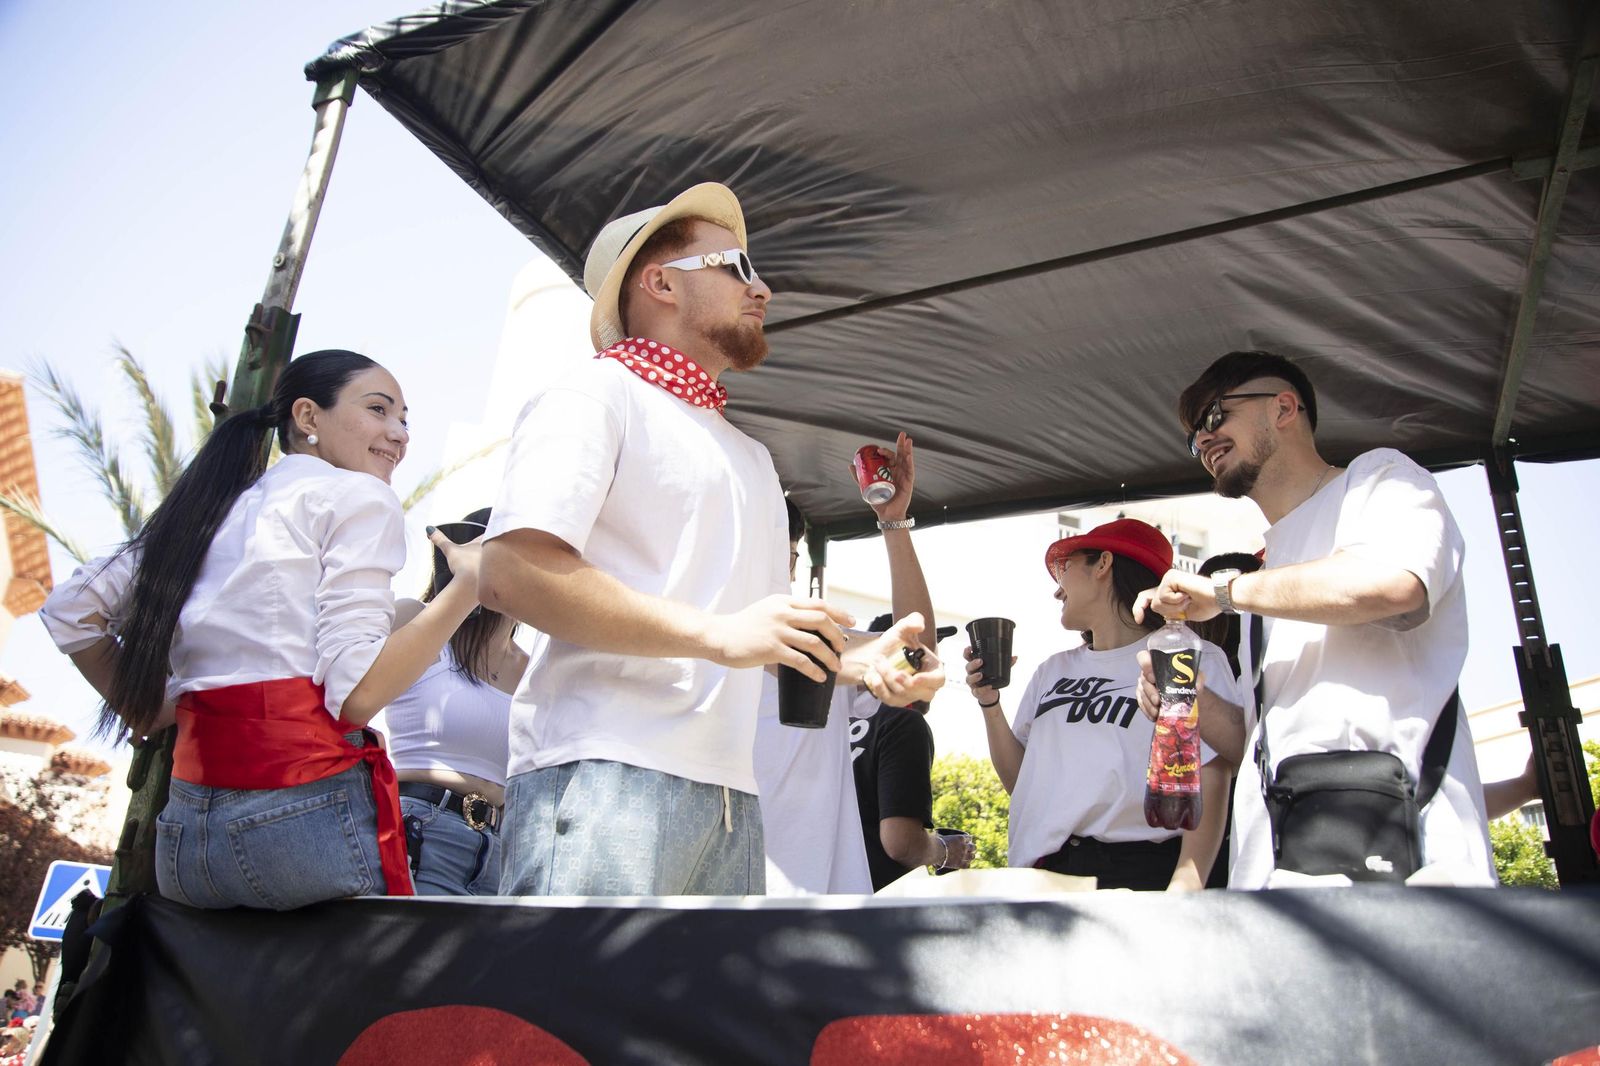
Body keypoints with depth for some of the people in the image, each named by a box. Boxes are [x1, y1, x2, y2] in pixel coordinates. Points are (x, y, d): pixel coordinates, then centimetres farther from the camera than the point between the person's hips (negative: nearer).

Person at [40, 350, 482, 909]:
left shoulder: (211, 507, 20)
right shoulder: (355, 494, -1)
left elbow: (71, 608, 18)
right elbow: (356, 691, -13)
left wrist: (152, 714, 21)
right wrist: (467, 586, -10)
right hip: (309, 809, -8)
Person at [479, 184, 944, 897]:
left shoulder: (751, 457, 27)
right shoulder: (598, 392, 1)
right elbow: (512, 571, -14)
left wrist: (860, 662, 7)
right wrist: (717, 633, -19)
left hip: (729, 790, 8)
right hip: (605, 774, -7)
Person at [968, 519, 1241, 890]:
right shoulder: (1052, 671, 18)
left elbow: (1209, 786, -9)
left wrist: (1183, 890, -20)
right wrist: (990, 704, 5)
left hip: (1137, 872, -5)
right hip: (1040, 870, 5)